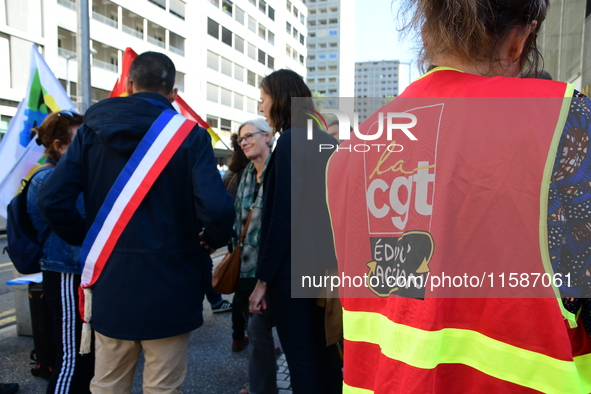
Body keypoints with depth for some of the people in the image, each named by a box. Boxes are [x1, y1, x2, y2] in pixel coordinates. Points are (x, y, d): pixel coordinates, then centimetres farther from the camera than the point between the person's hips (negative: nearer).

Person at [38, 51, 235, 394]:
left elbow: (54, 201, -5)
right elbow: (216, 208, -22)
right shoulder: (189, 135, -8)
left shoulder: (93, 130, 2)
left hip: (110, 284, 4)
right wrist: (215, 239, 0)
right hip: (168, 286, -3)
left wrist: (89, 239, 11)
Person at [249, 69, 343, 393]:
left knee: (300, 357, 4)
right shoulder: (327, 141, 10)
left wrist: (262, 280, -13)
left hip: (292, 268, -8)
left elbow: (281, 216, -18)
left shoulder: (291, 140, -14)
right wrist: (326, 259, 19)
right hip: (324, 264, 8)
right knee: (324, 351, 18)